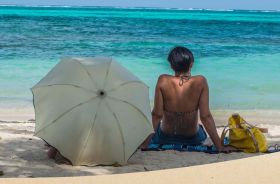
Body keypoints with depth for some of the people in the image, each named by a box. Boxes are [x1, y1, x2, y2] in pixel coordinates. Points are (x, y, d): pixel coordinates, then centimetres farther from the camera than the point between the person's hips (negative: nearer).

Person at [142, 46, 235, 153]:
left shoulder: (163, 81, -21)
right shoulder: (200, 82, -20)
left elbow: (157, 114, -17)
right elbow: (205, 116, -21)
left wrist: (154, 134, 2)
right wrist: (219, 146, -15)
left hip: (165, 137, 1)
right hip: (192, 139, -1)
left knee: (152, 136, 38)